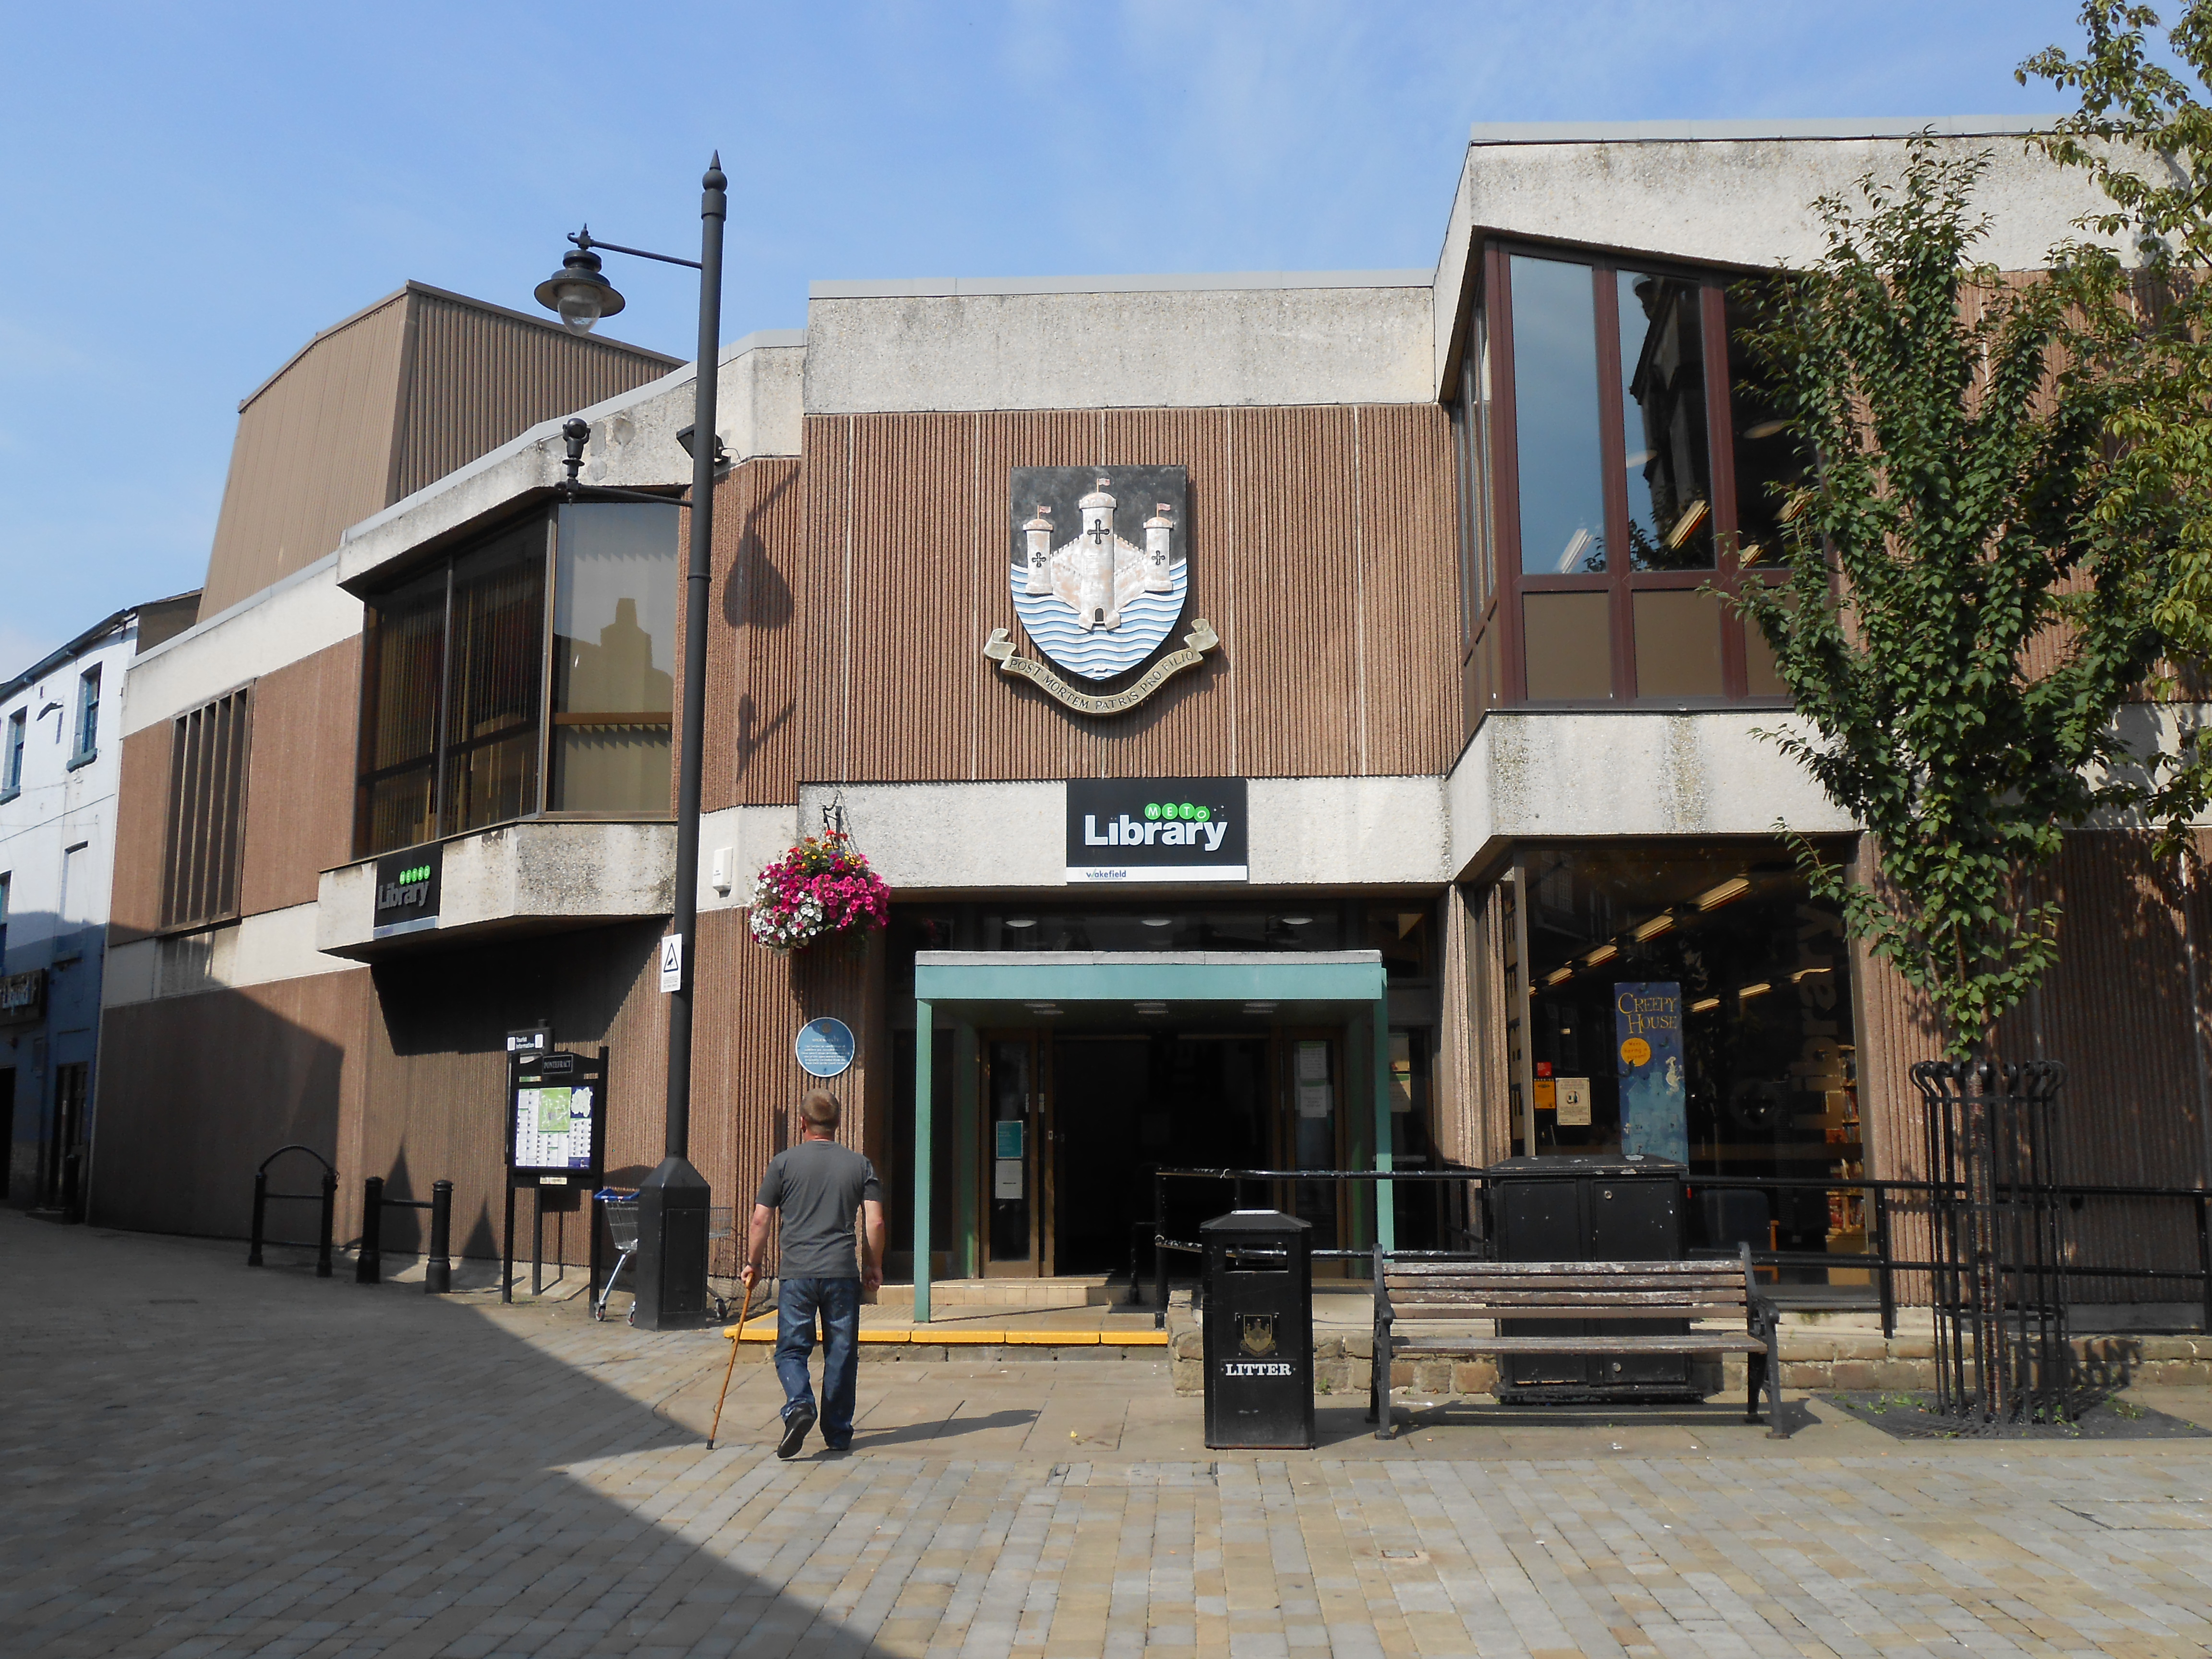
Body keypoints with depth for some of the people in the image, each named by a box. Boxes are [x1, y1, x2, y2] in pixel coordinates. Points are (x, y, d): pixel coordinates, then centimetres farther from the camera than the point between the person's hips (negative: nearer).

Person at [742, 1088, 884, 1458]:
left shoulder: (784, 1162, 2)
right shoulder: (860, 1164, 6)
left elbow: (760, 1220, 2)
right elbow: (874, 1223, 1)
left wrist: (753, 1264, 15)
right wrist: (873, 1267, 13)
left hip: (796, 1273, -1)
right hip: (843, 1273, 1)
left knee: (791, 1350, 7)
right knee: (841, 1354, 10)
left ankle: (799, 1404, -18)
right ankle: (838, 1433, 15)